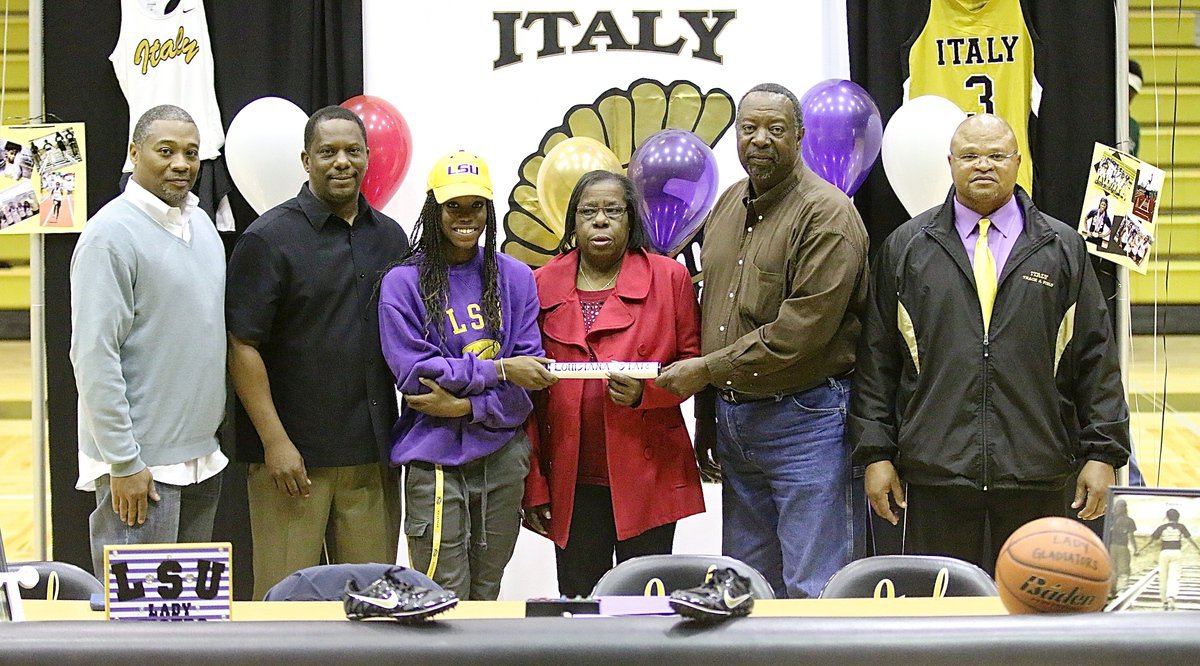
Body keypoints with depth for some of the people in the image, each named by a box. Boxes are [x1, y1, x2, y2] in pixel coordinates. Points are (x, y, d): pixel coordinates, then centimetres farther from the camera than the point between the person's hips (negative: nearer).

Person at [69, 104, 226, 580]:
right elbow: (94, 357, -18)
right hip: (142, 466, -8)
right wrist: (124, 463, -19)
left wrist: (215, 425, 17)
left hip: (202, 459, 8)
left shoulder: (200, 224, 12)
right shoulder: (113, 233, -13)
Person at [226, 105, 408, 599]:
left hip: (373, 455, 5)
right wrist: (275, 442, -15)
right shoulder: (269, 238, -5)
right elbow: (242, 346, -10)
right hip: (293, 455, -5)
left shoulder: (390, 237, 12)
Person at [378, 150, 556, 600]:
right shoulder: (403, 283, -3)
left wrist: (466, 405, -14)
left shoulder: (514, 278, 6)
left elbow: (531, 370, 0)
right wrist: (500, 369, -15)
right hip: (435, 460, -3)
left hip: (503, 456, 3)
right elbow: (414, 373, -11)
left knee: (487, 595, 13)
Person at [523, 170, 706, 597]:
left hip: (648, 476, -1)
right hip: (571, 479, 1)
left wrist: (645, 393, -15)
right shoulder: (542, 286, 6)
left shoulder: (669, 278, 3)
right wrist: (533, 485, 1)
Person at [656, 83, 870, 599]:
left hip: (805, 421, -8)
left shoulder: (827, 214, -12)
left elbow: (803, 328, -20)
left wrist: (707, 369, -14)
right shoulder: (727, 207, 13)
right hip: (732, 417, 8)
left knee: (813, 590, -3)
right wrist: (707, 418, 15)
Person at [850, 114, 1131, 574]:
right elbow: (876, 359, 8)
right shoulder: (906, 247, 9)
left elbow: (1096, 359, 9)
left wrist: (1103, 453, 3)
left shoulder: (1063, 249, 11)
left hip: (1036, 480, 1)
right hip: (935, 475, 0)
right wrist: (876, 453, 2)